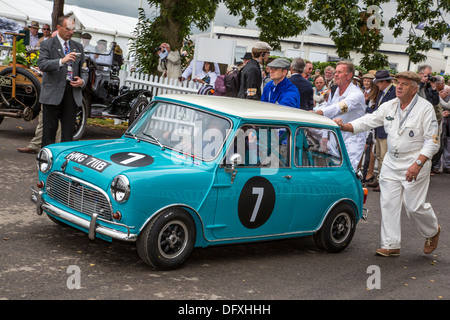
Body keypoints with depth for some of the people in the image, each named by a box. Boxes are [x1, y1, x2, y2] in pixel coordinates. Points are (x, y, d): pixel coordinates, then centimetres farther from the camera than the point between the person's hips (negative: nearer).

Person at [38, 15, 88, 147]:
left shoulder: (78, 46, 16)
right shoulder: (47, 45, 0)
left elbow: (83, 70, 20)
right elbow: (41, 64, -16)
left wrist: (82, 81, -2)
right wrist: (62, 60, -29)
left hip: (73, 93, 4)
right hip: (53, 94, -4)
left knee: (69, 130, 4)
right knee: (50, 128, 1)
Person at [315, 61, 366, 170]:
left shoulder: (357, 94, -16)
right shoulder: (334, 92, 10)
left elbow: (342, 107, -35)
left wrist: (320, 112, -49)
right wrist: (325, 136, 14)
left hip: (352, 141, -7)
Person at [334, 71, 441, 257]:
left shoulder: (425, 108, -11)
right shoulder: (389, 106, 4)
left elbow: (432, 142, -13)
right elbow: (368, 121, 1)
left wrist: (418, 164, -23)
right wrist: (345, 126, -15)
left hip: (415, 165, -5)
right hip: (391, 163, 5)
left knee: (414, 206, -2)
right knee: (388, 203, 2)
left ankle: (433, 231, 29)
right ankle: (391, 245, 11)